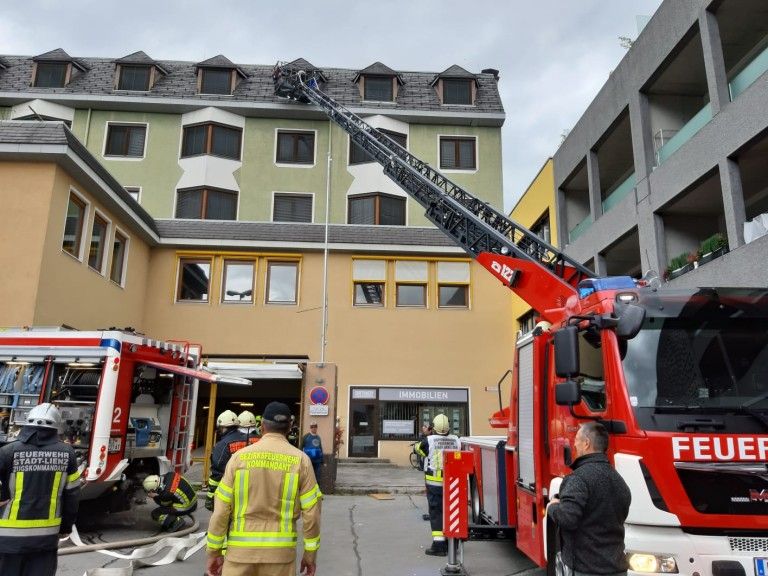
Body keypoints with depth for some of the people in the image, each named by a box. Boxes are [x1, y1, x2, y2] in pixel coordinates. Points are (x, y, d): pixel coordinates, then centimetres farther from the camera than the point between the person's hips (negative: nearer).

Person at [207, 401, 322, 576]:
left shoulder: (240, 457, -2)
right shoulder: (300, 460, -4)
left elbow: (221, 509, -2)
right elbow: (311, 511, -4)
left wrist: (214, 551, 8)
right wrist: (310, 553, 7)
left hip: (241, 549, 0)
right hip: (281, 551, 0)